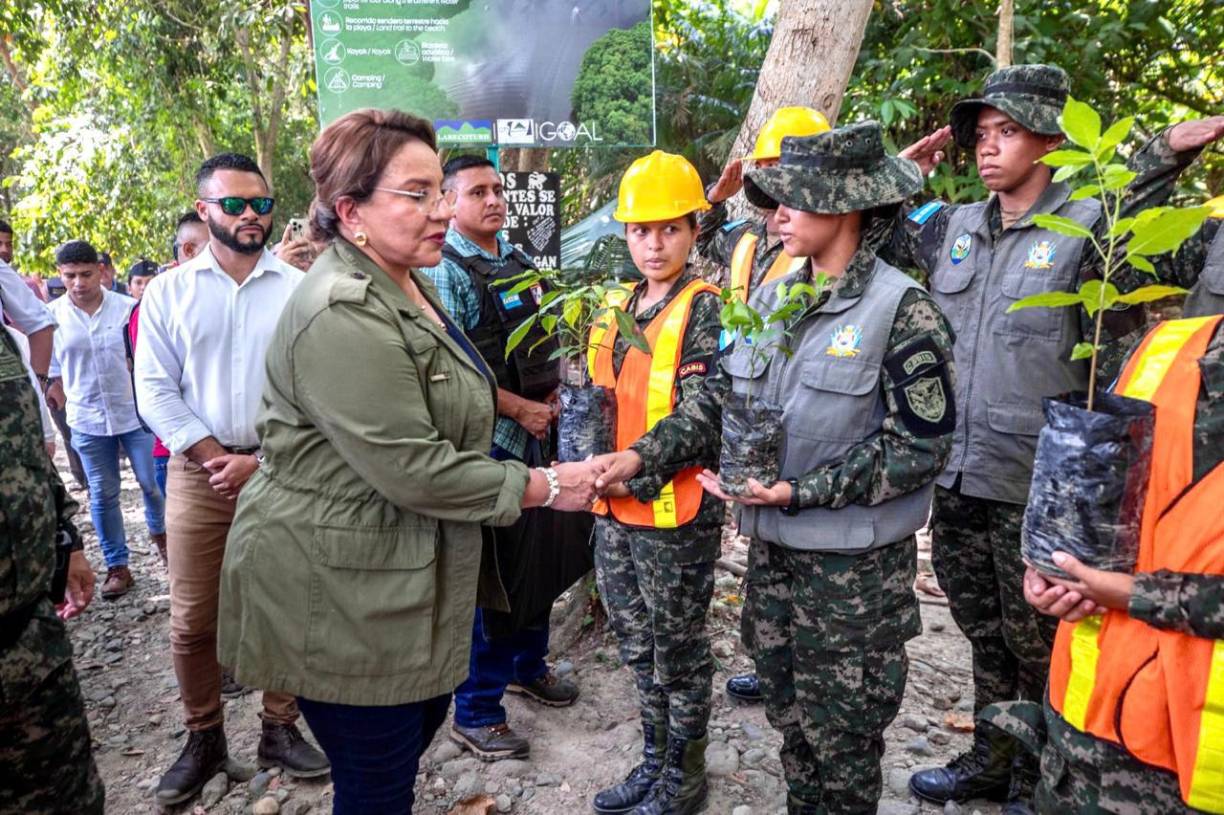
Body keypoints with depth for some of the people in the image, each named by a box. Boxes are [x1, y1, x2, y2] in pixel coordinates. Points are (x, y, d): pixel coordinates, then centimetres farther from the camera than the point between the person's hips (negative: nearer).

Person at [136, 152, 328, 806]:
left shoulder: (299, 290, 1)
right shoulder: (168, 291, 5)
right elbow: (155, 390, 1)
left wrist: (261, 461, -11)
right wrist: (215, 459, -9)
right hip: (199, 472, 1)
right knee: (192, 620, 7)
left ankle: (280, 730, 25)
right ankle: (203, 739, 26)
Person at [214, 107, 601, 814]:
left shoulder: (405, 288, 10)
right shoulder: (343, 317, -24)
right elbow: (411, 469, -27)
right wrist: (545, 487, -17)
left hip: (400, 578, 10)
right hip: (338, 596, -10)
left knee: (422, 719, 24)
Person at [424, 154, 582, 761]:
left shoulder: (519, 262, 13)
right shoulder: (443, 270, -11)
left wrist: (552, 395, 3)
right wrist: (521, 408, -16)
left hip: (537, 433, 8)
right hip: (487, 443, -8)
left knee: (539, 556, 18)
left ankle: (528, 665, 40)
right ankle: (475, 714, 16)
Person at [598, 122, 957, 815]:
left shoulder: (903, 311, -15)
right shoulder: (771, 298, 5)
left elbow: (918, 447, -17)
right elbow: (720, 398, 6)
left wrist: (798, 492, -20)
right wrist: (642, 456, -7)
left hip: (855, 564, -6)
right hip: (772, 548, 6)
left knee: (841, 731, 12)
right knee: (789, 714, 22)